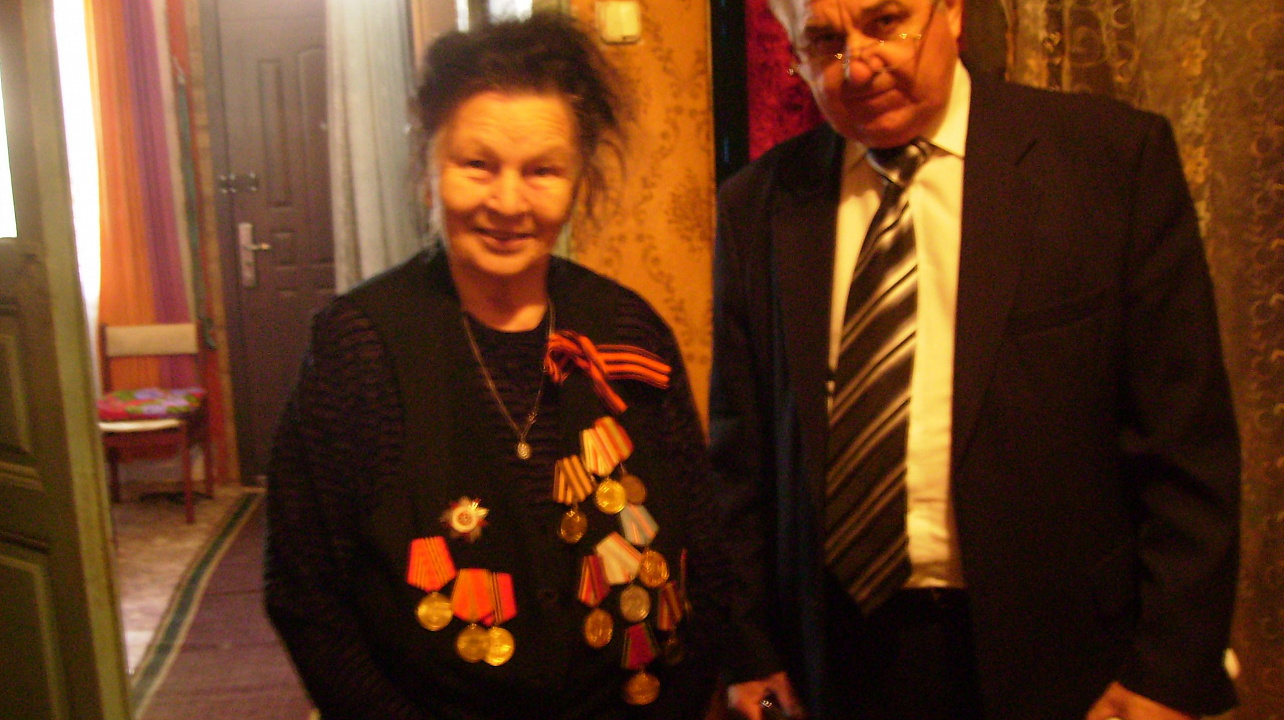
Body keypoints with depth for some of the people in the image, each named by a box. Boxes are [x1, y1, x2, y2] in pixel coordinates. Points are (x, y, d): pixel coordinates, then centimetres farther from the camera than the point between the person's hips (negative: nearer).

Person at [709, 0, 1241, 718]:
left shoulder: (1116, 156, -7)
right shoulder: (757, 205, 1)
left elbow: (1186, 440, -7)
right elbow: (742, 447, 5)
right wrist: (749, 647, 3)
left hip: (1050, 657, -1)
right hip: (835, 655, 2)